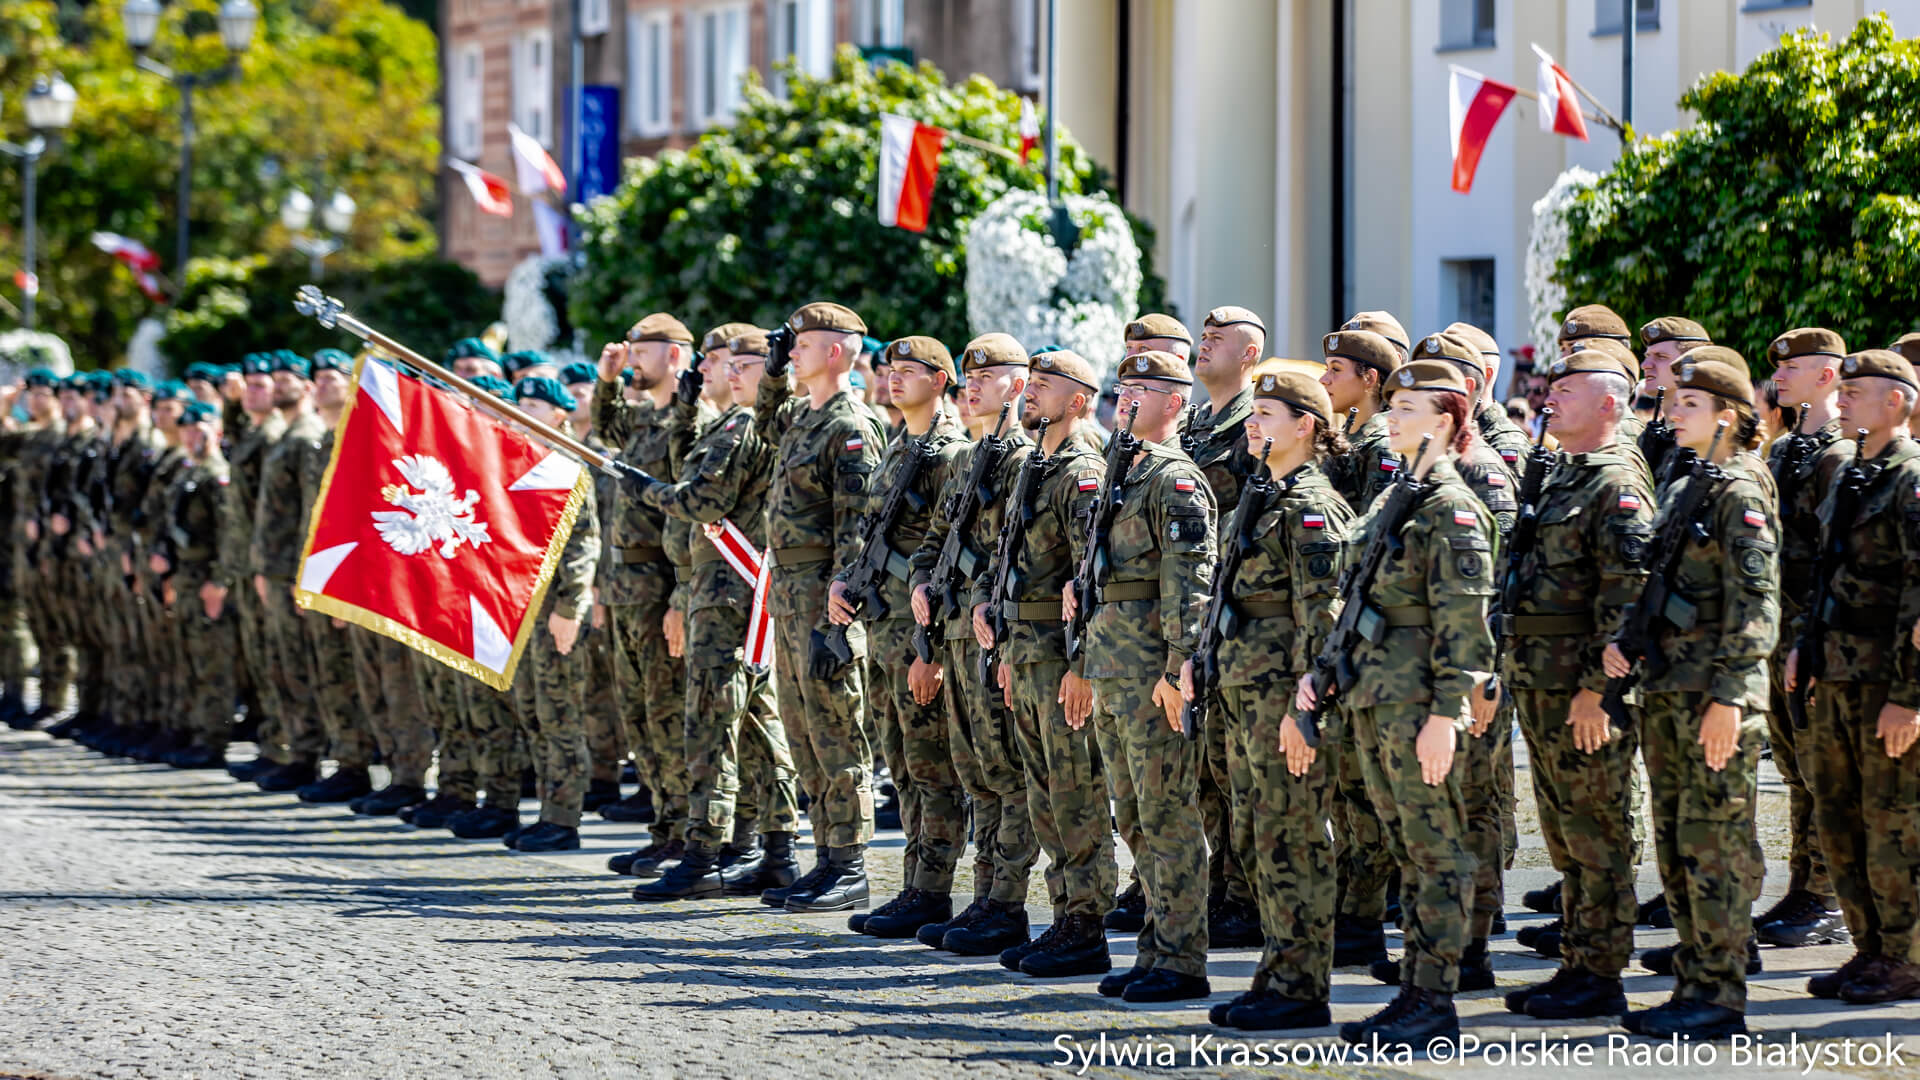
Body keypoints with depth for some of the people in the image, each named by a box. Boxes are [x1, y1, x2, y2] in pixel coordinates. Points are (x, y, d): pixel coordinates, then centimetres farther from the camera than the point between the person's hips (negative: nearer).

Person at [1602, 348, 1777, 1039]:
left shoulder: (1740, 491, -10)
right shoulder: (1681, 488, 16)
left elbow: (1755, 603, -15)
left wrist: (1728, 695, -20)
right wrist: (1622, 636, 3)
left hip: (1716, 694, -9)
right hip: (1665, 691, 9)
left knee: (1714, 848, -6)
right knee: (1675, 848, 11)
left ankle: (1719, 998, -2)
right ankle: (1696, 983, 17)